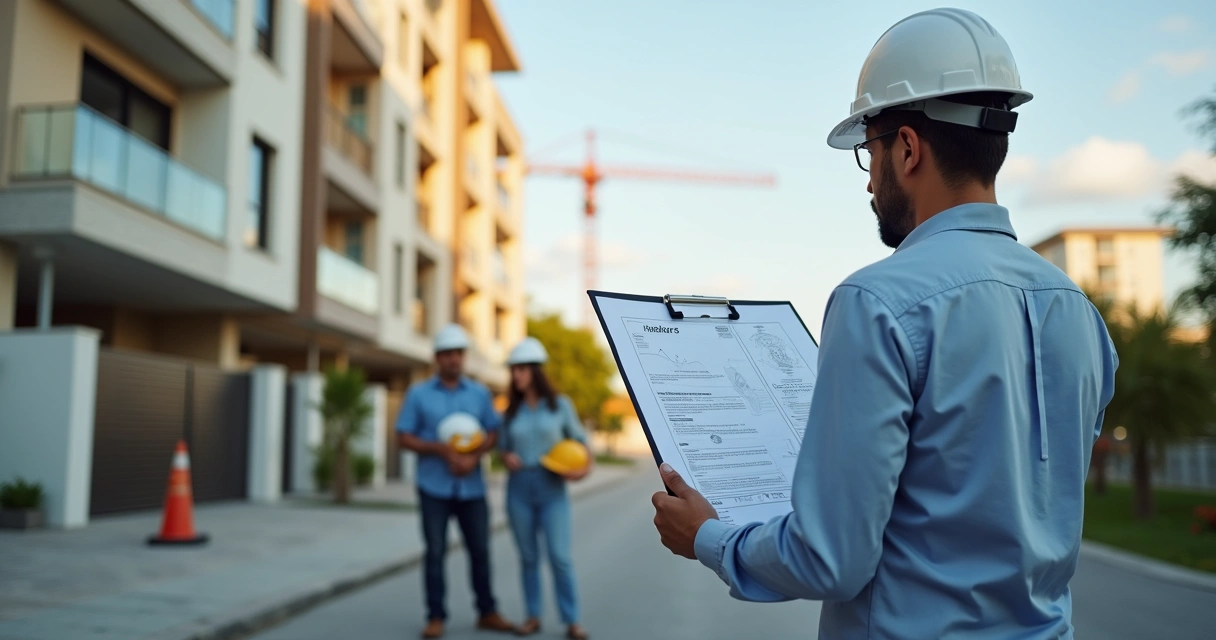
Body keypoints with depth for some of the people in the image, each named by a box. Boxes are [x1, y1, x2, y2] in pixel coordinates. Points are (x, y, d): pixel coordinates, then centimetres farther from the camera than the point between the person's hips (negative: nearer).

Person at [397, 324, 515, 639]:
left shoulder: (480, 394, 7)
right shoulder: (418, 394, 1)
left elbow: (493, 434, 5)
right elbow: (404, 437, -1)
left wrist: (473, 456, -15)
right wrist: (443, 449, -15)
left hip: (472, 487, 2)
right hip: (434, 487, -2)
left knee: (480, 550, 6)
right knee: (435, 552, 1)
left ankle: (487, 613, 19)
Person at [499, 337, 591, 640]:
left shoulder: (560, 405, -1)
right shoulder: (511, 411, 7)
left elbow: (579, 439, 6)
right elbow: (504, 448, 14)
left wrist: (585, 467, -12)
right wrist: (507, 458, -9)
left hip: (552, 489, -3)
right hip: (519, 488, 3)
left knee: (559, 556, -7)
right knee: (528, 556, 7)